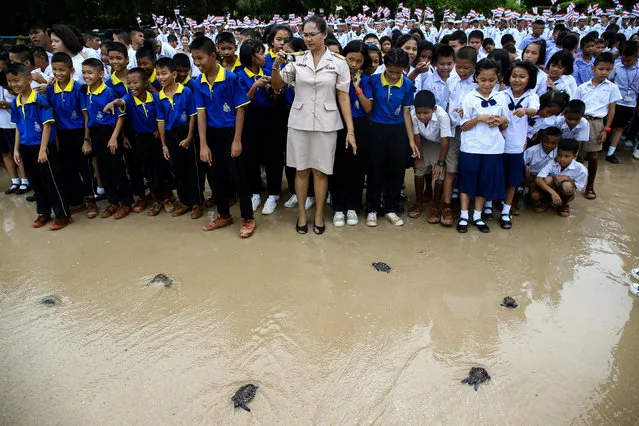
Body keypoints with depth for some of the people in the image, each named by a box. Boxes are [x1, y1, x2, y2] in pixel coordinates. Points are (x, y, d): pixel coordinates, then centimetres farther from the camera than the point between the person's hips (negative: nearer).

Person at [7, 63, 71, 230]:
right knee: (36, 182, 16)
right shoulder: (15, 103, 5)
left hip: (44, 146, -7)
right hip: (26, 148, 7)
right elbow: (18, 127, 13)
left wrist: (42, 150, -18)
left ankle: (63, 215, 9)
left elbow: (47, 125, -16)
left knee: (52, 181, 0)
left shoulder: (40, 100, -15)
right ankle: (43, 212, 29)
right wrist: (16, 149, 11)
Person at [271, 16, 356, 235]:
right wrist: (276, 66, -13)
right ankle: (302, 214, 23)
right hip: (299, 122, 1)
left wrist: (350, 130, -7)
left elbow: (343, 97, -2)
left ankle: (319, 215, 22)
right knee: (301, 169, 9)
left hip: (326, 123, -1)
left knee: (321, 171, 7)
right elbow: (277, 86, 7)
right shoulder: (297, 60, 1)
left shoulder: (338, 62, -3)